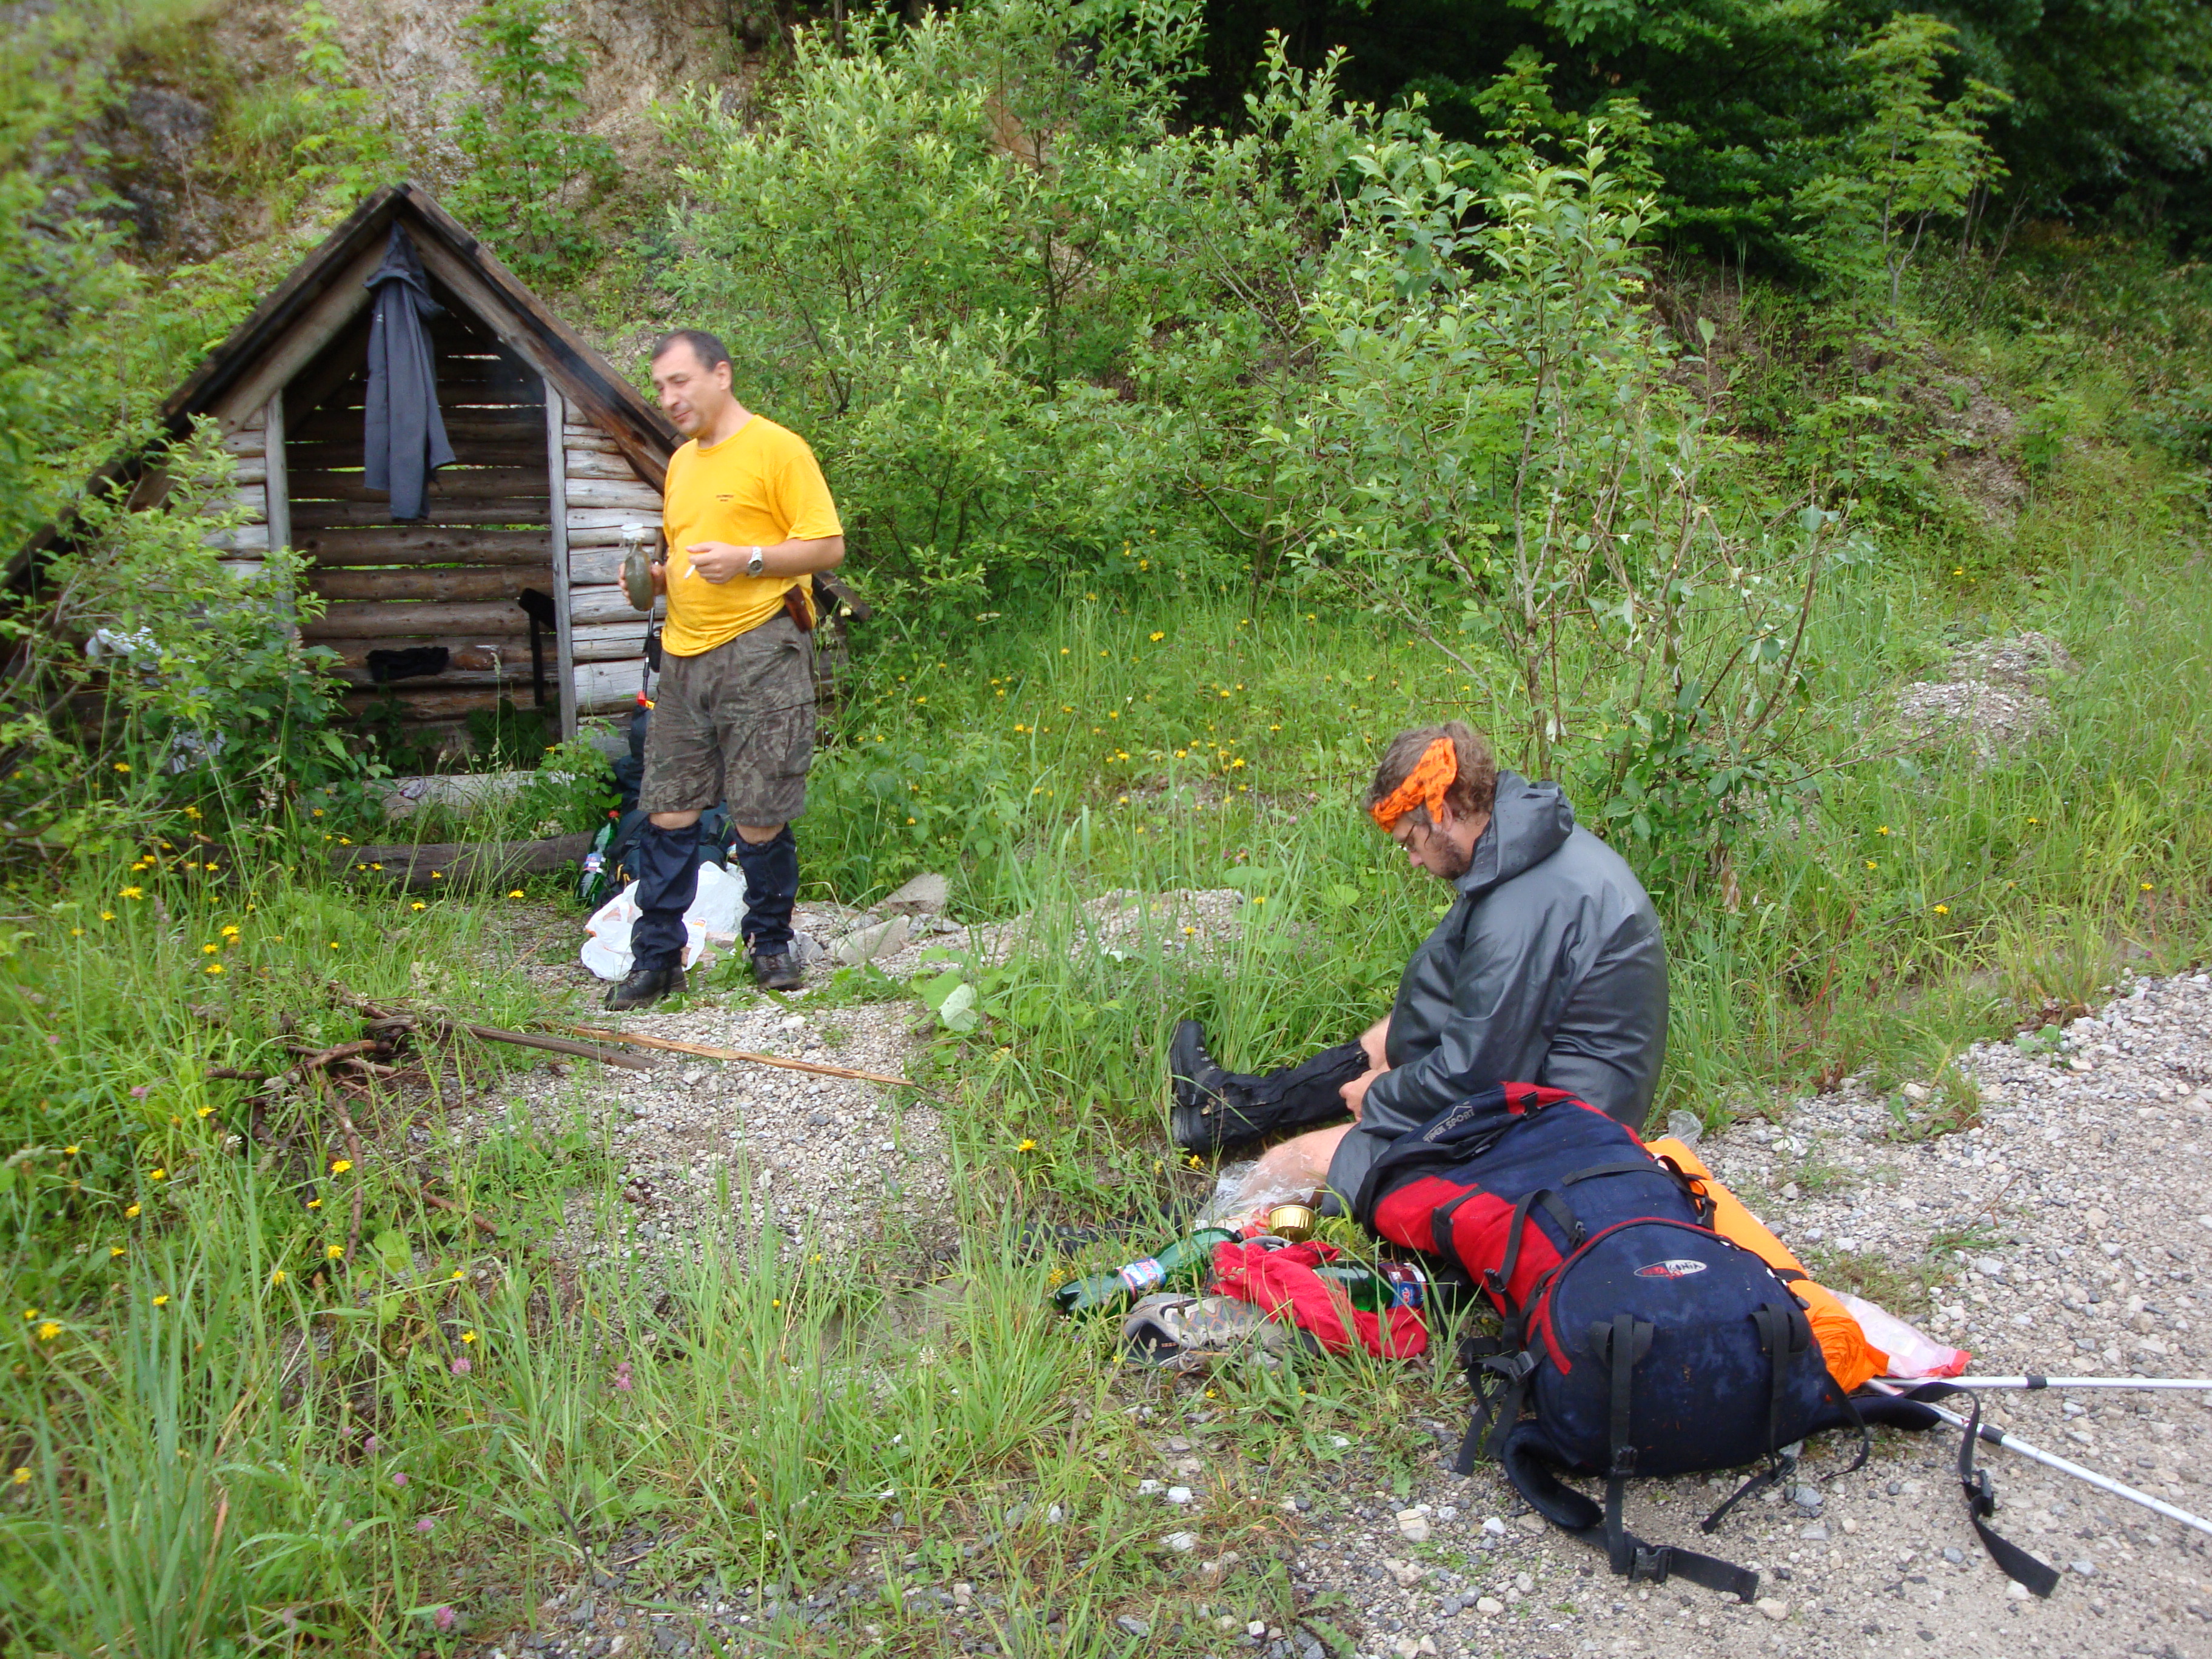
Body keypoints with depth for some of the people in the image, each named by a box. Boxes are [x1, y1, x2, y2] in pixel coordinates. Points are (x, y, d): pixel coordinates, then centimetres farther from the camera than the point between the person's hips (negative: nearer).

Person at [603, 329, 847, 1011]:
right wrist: (657, 576, 10)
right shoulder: (681, 462, 20)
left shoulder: (777, 449, -3)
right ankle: (656, 959, 12)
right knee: (668, 813, 4)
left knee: (761, 821, -2)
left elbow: (828, 546, -8)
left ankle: (771, 942, 18)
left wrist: (748, 559, -19)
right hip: (684, 654, 7)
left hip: (758, 651, -7)